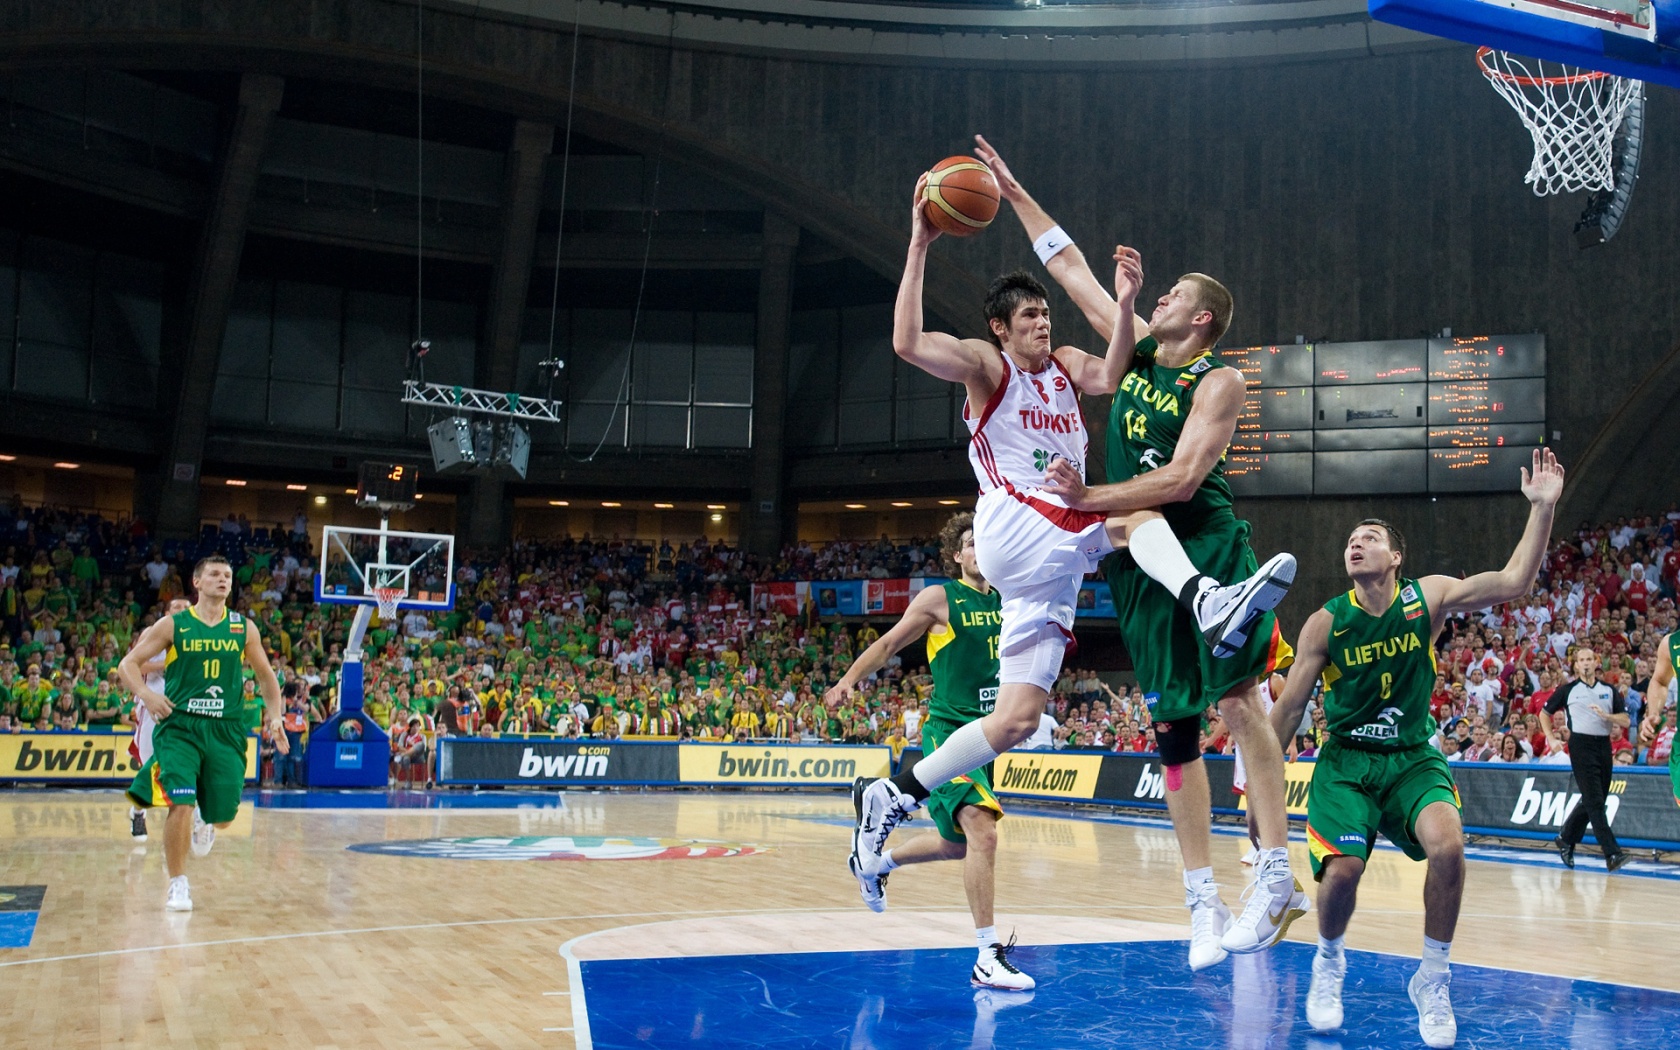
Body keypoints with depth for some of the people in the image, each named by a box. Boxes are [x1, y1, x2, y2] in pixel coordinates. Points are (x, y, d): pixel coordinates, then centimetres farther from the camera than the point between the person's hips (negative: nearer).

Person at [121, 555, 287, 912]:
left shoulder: (244, 628, 7)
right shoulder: (173, 625, 1)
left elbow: (266, 676, 16)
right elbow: (128, 663, 2)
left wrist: (274, 716, 3)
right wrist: (145, 693, -17)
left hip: (226, 729, 2)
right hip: (179, 725, -2)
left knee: (223, 816, 3)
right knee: (181, 804, -17)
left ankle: (204, 824, 42)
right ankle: (178, 885, 0)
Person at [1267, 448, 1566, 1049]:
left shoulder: (1427, 598, -3)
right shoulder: (1327, 622, -6)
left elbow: (1514, 583, -14)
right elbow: (1290, 706, 0)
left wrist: (1542, 508, -22)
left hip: (1413, 758, 1)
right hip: (1345, 760, -1)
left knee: (1447, 844, -28)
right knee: (1342, 868, -23)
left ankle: (1433, 979, -6)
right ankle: (1329, 964, 12)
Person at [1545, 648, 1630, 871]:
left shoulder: (1609, 690, 10)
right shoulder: (1567, 690, 2)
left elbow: (1625, 721, 5)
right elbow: (1545, 713, 12)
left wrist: (1606, 715, -13)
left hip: (1604, 745, 4)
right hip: (1581, 745, -4)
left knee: (1590, 801, 10)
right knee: (1595, 801, -10)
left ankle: (1566, 839, 28)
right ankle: (1611, 854, -14)